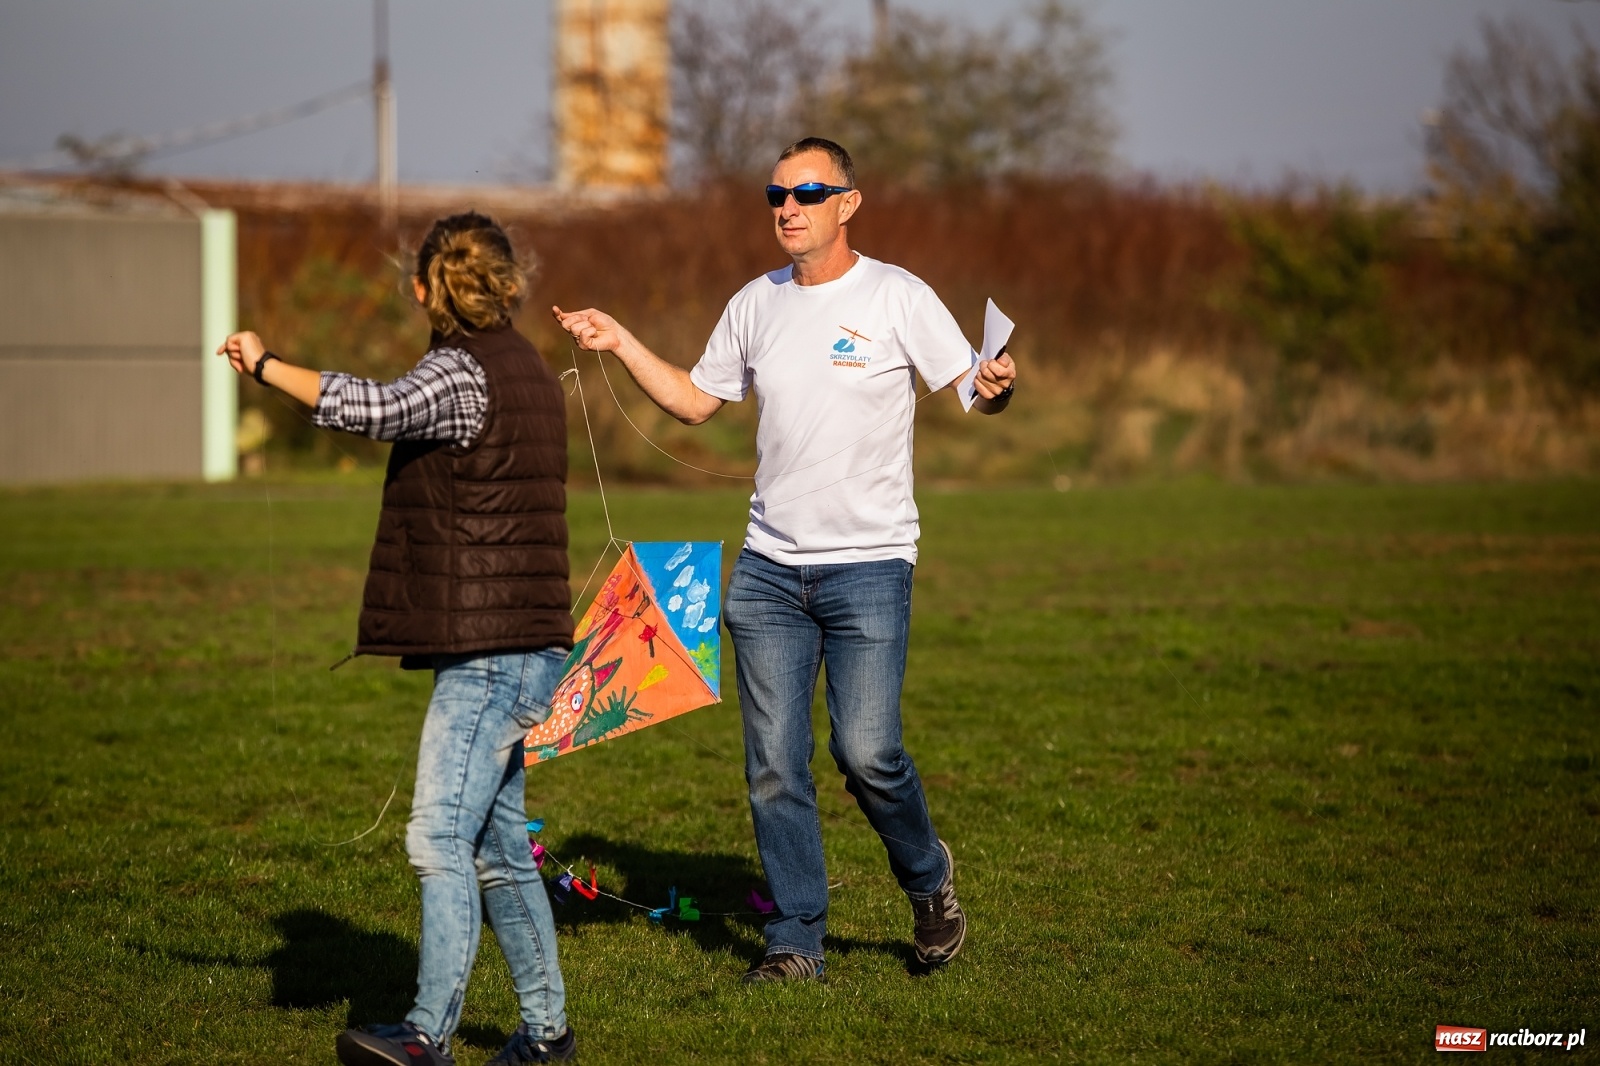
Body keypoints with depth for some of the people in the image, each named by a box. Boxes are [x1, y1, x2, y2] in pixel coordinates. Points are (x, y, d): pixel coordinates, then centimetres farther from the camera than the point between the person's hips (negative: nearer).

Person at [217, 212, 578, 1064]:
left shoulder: (461, 371, -12)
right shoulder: (525, 368, 19)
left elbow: (375, 409, -30)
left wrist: (265, 365, -22)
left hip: (489, 655, -10)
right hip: (523, 644, 10)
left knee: (440, 841, -15)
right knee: (497, 847, 15)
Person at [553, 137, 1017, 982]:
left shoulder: (897, 298, -3)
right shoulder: (756, 304, 11)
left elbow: (973, 391, -4)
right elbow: (695, 400, 22)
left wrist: (997, 385, -27)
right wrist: (620, 342, 11)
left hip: (869, 563, -5)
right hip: (769, 564, 5)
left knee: (866, 753, -10)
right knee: (774, 762, 2)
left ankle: (928, 878, 19)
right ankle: (796, 940, 11)